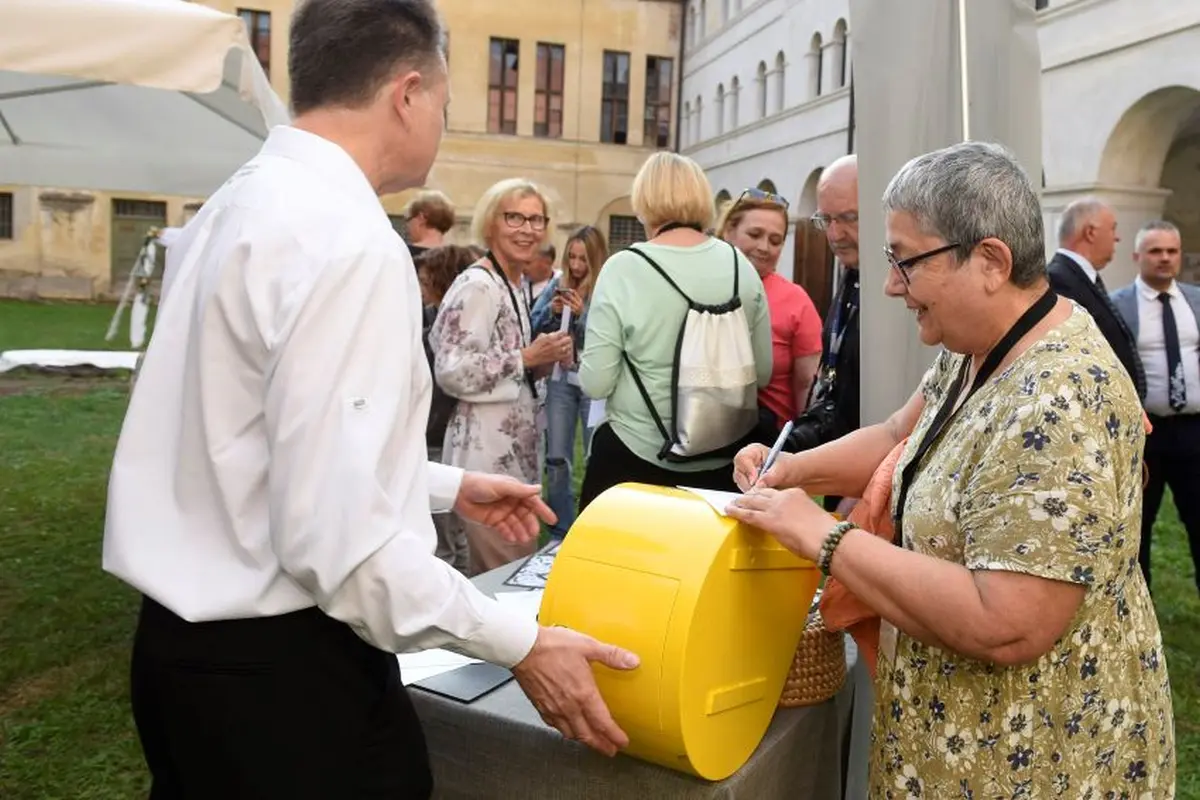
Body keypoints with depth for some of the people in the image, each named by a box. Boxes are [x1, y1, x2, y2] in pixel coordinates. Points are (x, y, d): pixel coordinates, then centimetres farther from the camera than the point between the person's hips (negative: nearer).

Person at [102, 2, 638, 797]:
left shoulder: (238, 206, 7)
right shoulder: (350, 241, -23)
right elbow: (338, 537, -27)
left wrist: (450, 486, 20)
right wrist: (522, 644, -18)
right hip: (277, 667, -9)